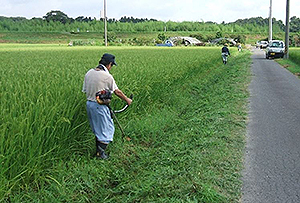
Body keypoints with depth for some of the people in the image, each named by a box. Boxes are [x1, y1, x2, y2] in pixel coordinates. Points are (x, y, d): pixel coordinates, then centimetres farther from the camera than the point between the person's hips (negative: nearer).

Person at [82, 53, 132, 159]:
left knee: (97, 129, 21)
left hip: (89, 104, 8)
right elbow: (117, 92, -6)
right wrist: (127, 100, 9)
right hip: (100, 106, -8)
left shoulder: (89, 73, 3)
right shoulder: (107, 76, -18)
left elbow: (85, 90, 10)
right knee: (106, 129, 7)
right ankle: (100, 152, 11)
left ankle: (98, 149, 33)